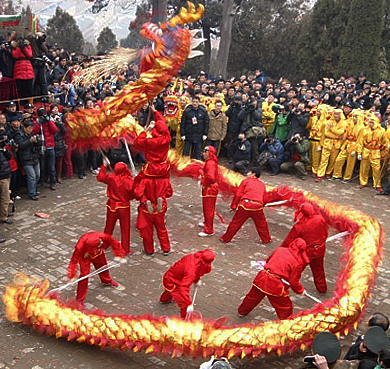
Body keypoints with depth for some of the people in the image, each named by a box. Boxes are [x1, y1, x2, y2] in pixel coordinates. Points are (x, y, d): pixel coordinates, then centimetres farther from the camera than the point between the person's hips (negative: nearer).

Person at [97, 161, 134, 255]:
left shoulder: (111, 178, -13)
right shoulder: (129, 181, -22)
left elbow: (100, 177, 6)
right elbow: (132, 195, -13)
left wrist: (104, 166, 16)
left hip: (112, 206, 4)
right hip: (124, 207, -3)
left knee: (109, 226, 20)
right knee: (125, 229, 8)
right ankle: (125, 249, 13)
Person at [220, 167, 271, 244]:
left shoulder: (246, 181, 10)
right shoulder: (262, 184, 21)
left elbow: (238, 194, 6)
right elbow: (264, 198, 25)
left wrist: (233, 206, 12)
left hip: (245, 204, -2)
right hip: (258, 206, 3)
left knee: (235, 223, 7)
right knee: (262, 224, 20)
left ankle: (226, 238, 15)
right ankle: (266, 239, 29)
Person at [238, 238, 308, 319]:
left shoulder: (280, 249, 7)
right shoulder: (297, 263, -7)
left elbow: (268, 260, 23)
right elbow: (294, 282, -3)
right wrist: (301, 290, 16)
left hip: (262, 278, 6)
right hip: (275, 285, -6)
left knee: (253, 297, 27)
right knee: (285, 306, 14)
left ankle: (242, 311, 49)